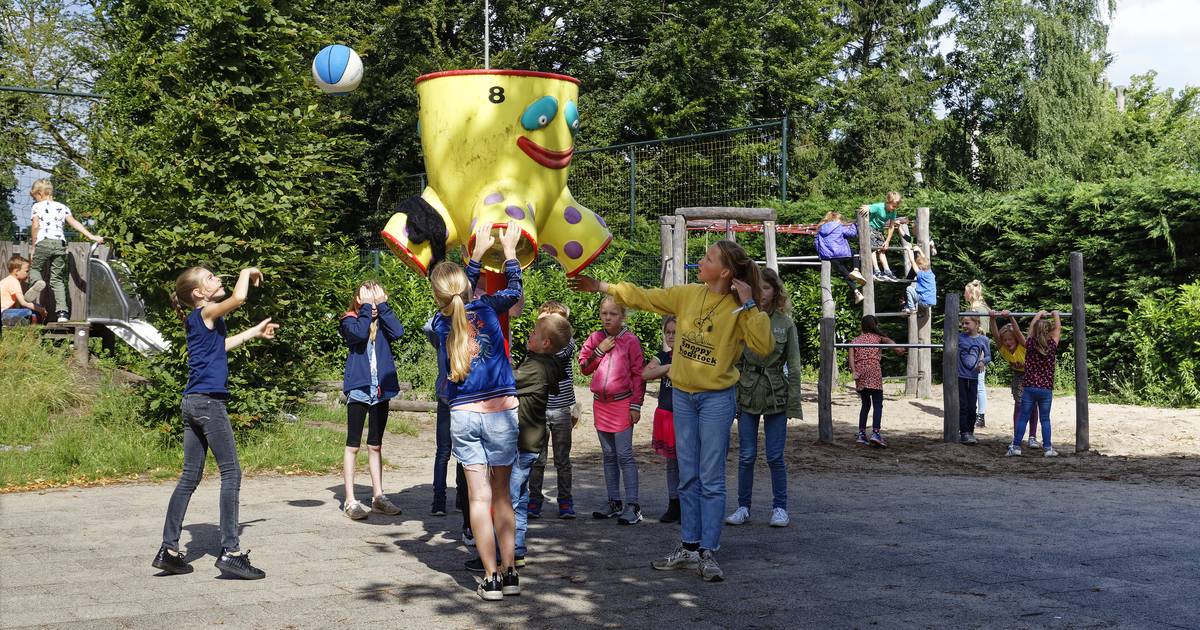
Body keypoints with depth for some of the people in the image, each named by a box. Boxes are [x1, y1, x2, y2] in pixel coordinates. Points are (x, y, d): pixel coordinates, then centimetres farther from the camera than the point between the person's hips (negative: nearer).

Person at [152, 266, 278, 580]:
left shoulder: (198, 320, 18)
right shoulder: (205, 313, -7)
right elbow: (239, 297, -23)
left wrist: (255, 332, 44)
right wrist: (247, 273, -3)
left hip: (194, 402, 9)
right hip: (209, 400, -9)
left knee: (190, 477, 11)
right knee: (231, 473, -6)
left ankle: (169, 550, 11)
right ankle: (230, 551, -8)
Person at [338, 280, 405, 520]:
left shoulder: (381, 322, 10)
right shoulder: (350, 321, -1)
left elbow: (398, 332, -11)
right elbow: (360, 334, -23)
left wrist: (382, 304, -9)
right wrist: (367, 306, -13)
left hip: (381, 391, 4)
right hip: (358, 389, -4)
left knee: (375, 445, 12)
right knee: (353, 445, 0)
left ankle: (378, 496, 19)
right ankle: (350, 500, 3)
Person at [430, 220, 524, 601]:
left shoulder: (441, 323, 2)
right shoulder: (485, 308, -4)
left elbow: (460, 298, 23)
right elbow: (514, 291, 17)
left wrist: (478, 252, 30)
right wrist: (509, 250, 28)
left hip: (463, 415, 1)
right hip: (500, 411, -1)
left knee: (479, 496, 2)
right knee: (501, 493, 10)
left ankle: (491, 577, 1)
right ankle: (509, 572, 10)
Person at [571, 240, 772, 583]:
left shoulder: (738, 309, -10)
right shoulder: (688, 294, 2)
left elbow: (764, 346, -22)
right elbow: (644, 297, 9)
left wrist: (749, 305, -22)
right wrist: (600, 286, 8)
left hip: (717, 399, -5)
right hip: (682, 396, 5)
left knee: (711, 479, -2)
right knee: (688, 477, 11)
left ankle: (708, 553, 4)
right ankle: (689, 547, 19)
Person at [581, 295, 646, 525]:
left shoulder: (630, 340, -5)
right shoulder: (595, 338, 7)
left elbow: (638, 374, -4)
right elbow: (584, 367, 8)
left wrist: (636, 404, -8)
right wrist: (599, 351, -7)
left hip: (622, 403, -5)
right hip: (600, 403, 5)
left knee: (624, 455, -9)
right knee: (609, 455, 11)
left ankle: (632, 505, -7)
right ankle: (614, 503, 18)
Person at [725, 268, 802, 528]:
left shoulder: (786, 324, 0)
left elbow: (794, 366, 2)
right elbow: (734, 362, 3)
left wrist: (793, 402, -3)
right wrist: (732, 397, -2)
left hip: (775, 396, -1)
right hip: (747, 395, 1)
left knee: (775, 457, 3)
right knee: (746, 456, 5)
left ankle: (779, 507, 16)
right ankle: (743, 507, 16)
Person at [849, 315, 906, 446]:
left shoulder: (855, 340, 19)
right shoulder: (877, 337, 13)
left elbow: (851, 357, 4)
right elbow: (888, 340, -10)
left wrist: (854, 372, -6)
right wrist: (896, 347, -25)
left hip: (860, 372, 4)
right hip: (874, 369, -4)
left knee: (865, 404, 16)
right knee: (878, 404, -6)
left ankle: (861, 433, 10)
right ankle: (875, 433, -22)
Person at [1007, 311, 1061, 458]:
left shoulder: (1030, 345, -3)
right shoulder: (1051, 347, -6)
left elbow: (1032, 326, 14)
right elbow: (1058, 329, 8)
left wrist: (1039, 314, 28)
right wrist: (1056, 315, 24)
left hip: (1029, 388, 0)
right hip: (1046, 390, 0)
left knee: (1023, 418, 4)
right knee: (1045, 419, 7)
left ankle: (1016, 446, 4)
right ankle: (1047, 448, 6)